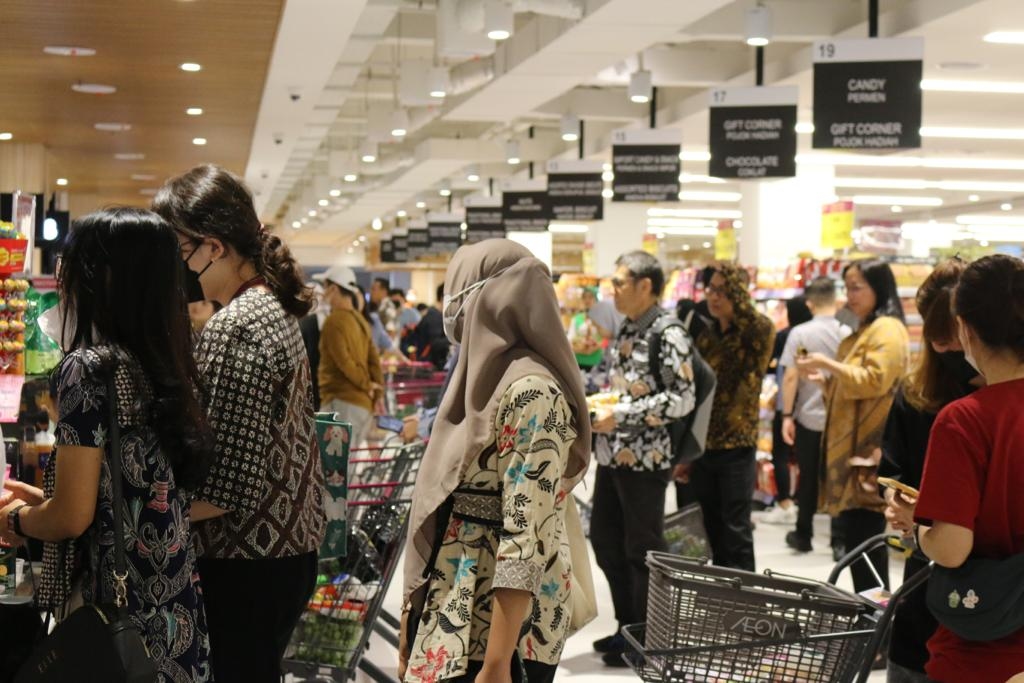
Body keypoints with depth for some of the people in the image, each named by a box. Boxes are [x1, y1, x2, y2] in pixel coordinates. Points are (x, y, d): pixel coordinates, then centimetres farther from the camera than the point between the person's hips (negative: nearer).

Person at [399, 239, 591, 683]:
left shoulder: (530, 392, -19)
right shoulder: (488, 377, 10)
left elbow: (526, 540, -23)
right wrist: (414, 616, 15)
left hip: (495, 625, -9)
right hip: (454, 613, 9)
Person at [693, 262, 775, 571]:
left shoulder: (759, 330, -5)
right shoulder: (706, 337, 9)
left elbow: (761, 330, -29)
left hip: (736, 445, -6)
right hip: (702, 444, 6)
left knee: (736, 529, -2)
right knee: (712, 527, 15)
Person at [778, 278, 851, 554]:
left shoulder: (800, 333, -7)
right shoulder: (848, 334, -3)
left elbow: (790, 377, -10)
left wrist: (787, 415, -4)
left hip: (809, 418, -1)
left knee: (808, 478, 11)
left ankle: (803, 536, 19)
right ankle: (840, 539, 13)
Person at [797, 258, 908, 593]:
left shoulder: (887, 330, -10)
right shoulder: (864, 330, 22)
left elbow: (873, 380, -21)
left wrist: (828, 362, -16)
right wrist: (823, 377, 14)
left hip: (868, 453, -10)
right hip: (850, 450, 10)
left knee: (864, 539, -10)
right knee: (857, 535, 12)